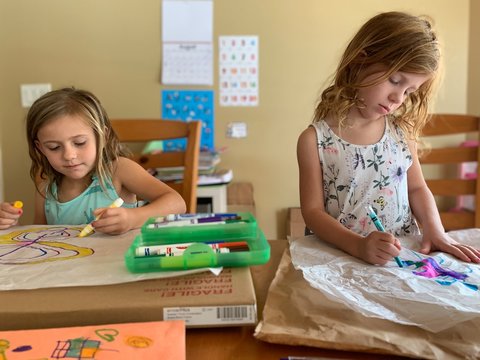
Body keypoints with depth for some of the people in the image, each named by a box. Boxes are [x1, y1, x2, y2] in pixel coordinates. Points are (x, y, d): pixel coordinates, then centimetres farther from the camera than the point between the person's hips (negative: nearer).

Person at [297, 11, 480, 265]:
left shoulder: (402, 130, 3)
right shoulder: (314, 140, -8)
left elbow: (416, 188, 12)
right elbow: (313, 211, -9)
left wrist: (434, 230, -5)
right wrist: (358, 246, -22)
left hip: (404, 255, 2)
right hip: (340, 257, -2)